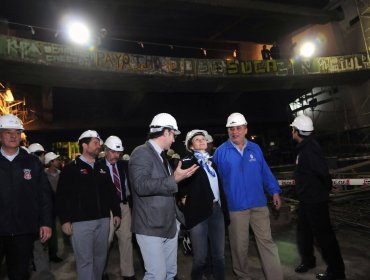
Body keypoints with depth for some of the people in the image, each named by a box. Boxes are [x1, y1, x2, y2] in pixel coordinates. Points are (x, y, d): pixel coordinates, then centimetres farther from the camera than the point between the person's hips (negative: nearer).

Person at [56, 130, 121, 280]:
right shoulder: (71, 168, -3)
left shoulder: (102, 168, 13)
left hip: (103, 220, 6)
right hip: (81, 221, -5)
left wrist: (116, 212, 12)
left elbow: (111, 192, 15)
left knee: (101, 256, 15)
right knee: (85, 260, 0)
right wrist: (64, 220, -10)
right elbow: (61, 196, -7)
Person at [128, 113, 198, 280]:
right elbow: (141, 185, -27)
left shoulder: (162, 156, 16)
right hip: (151, 228, -8)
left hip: (169, 226, 9)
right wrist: (174, 179, -29)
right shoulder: (141, 153, -12)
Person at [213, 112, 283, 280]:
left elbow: (265, 172, 10)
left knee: (266, 241, 6)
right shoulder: (221, 152, -3)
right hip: (235, 206, -2)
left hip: (259, 204, 2)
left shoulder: (255, 149, 6)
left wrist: (274, 191, 4)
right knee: (240, 245, 12)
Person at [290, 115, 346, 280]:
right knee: (303, 231, 21)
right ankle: (308, 261, 40)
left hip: (315, 200, -10)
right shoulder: (304, 147, 7)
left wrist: (326, 189, -9)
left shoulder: (310, 148, -23)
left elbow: (323, 172, -26)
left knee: (323, 235, 3)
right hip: (306, 199, 10)